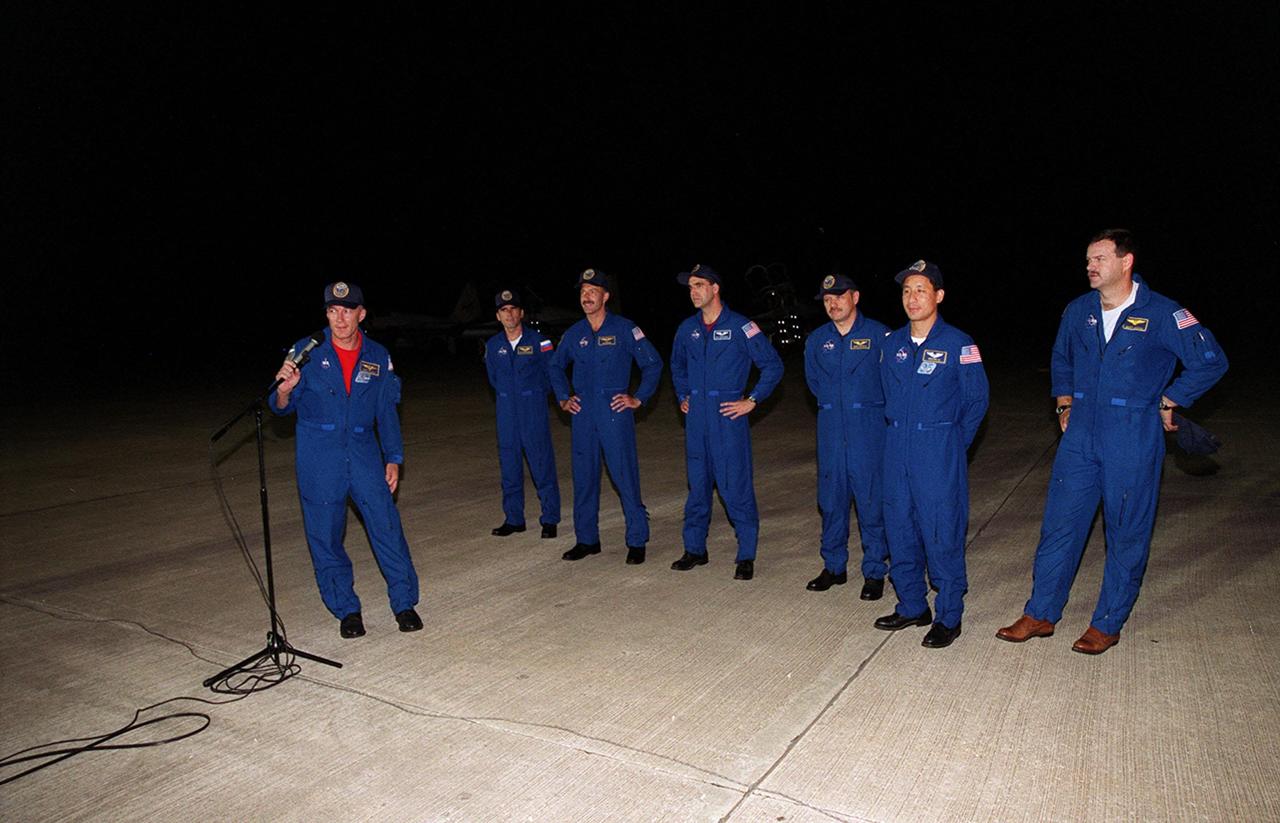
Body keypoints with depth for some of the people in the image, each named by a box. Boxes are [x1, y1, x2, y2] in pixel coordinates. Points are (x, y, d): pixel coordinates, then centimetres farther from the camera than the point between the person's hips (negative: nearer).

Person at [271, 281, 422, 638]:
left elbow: (387, 412, 10)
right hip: (319, 458, -1)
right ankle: (346, 609, 20)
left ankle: (404, 602, 11)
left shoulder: (378, 357, 4)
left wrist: (393, 459, 5)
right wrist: (284, 391, -23)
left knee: (387, 525, -4)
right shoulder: (306, 352, -2)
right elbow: (283, 407, 0)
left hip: (363, 452, 1)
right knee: (325, 535, 4)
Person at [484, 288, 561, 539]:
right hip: (506, 412, 4)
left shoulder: (538, 340, -6)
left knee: (542, 465, -4)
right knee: (509, 466, 8)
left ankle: (550, 520, 6)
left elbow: (553, 372, 2)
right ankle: (513, 519, 19)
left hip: (534, 410, -4)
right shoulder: (493, 345, 6)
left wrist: (534, 394, 9)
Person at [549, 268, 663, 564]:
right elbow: (556, 366, 25)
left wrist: (639, 398, -3)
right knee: (584, 476, 9)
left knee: (626, 476, -4)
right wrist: (563, 398, 15)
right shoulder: (574, 333, 9)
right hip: (582, 413, 5)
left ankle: (637, 541, 7)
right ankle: (586, 539, 20)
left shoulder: (624, 329, -4)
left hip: (615, 410, -4)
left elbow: (653, 363, 1)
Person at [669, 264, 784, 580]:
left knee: (736, 487, -3)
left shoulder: (740, 326, -7)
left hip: (728, 416, -5)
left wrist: (752, 401, -8)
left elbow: (773, 365, -4)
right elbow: (677, 366, 28)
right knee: (697, 485, 12)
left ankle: (746, 557, 7)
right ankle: (695, 549, 24)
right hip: (696, 419, 5)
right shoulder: (687, 328, 9)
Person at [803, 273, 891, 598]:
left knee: (871, 500, -1)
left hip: (868, 428, -4)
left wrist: (872, 407, 4)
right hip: (831, 428, 4)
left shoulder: (879, 334, -5)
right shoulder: (816, 339, 8)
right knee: (831, 498, 9)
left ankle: (874, 572, 12)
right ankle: (833, 567, 23)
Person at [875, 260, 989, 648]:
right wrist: (898, 429, 15)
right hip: (897, 448, 5)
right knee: (900, 527, 10)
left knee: (942, 532, -2)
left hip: (939, 448, -5)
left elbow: (977, 398, 0)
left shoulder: (958, 344, -6)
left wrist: (952, 442, 1)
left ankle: (948, 617, 12)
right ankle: (912, 606, 25)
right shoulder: (893, 343, 9)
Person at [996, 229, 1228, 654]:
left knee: (1126, 533, 7)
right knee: (1059, 524, 6)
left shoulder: (1162, 314, -9)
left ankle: (1108, 623, 21)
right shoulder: (1078, 311, 5)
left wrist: (1168, 401, -1)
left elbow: (1211, 362, -1)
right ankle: (1041, 614, 17)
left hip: (1133, 441, -4)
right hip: (1080, 436, 4)